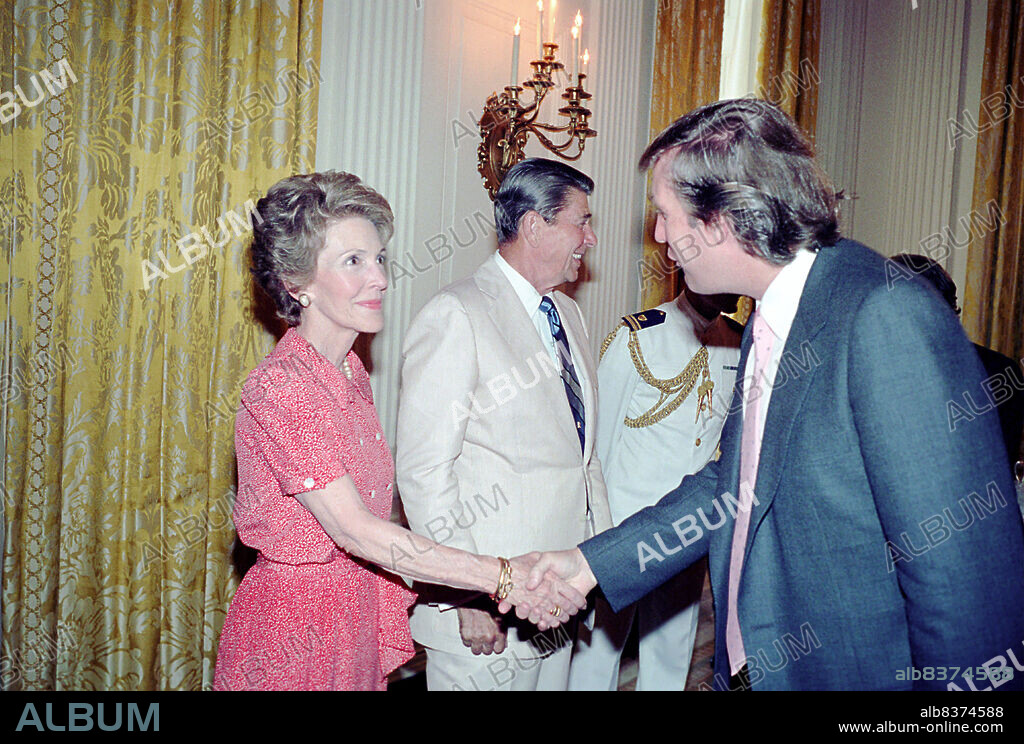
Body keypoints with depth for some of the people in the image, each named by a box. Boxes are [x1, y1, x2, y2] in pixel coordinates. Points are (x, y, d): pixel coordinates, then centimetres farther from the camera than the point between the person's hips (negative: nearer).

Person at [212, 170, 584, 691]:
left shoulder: (351, 372, 5)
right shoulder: (279, 387, -22)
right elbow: (354, 529, -27)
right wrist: (502, 578, -28)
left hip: (357, 615, 7)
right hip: (293, 626, -7)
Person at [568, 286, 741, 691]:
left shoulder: (739, 345, 5)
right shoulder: (637, 336, -9)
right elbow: (601, 433, -5)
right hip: (623, 520, -4)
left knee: (671, 650, 14)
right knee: (600, 640, 5)